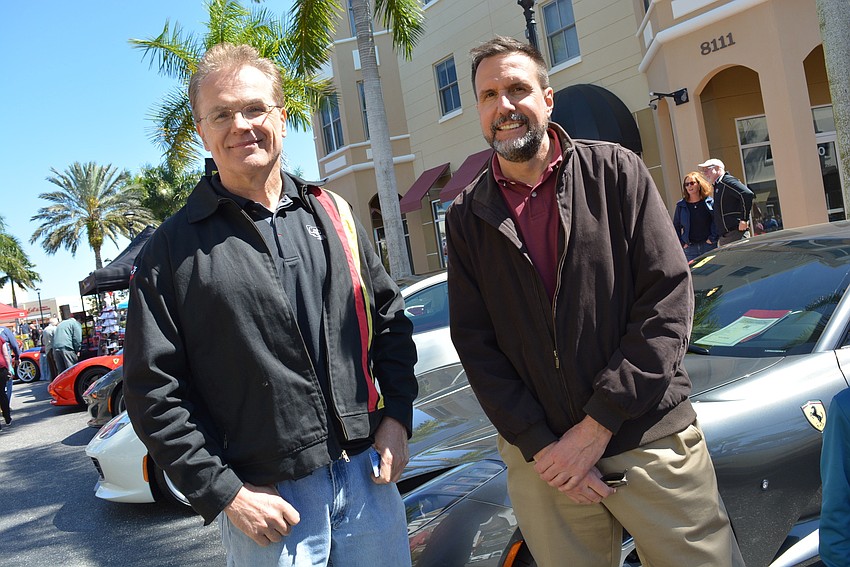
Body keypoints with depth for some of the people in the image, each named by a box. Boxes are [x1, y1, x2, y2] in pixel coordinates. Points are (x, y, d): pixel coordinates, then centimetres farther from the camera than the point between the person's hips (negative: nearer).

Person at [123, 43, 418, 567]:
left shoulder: (332, 213, 8)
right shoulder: (172, 250, -3)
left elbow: (390, 319, 12)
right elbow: (154, 391, -5)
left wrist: (397, 416, 1)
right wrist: (223, 493, -10)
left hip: (369, 470, 4)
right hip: (269, 499, -3)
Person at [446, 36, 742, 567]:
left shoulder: (616, 171, -1)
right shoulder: (467, 216, 4)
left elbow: (670, 300, -7)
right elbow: (474, 342, 2)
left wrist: (596, 424, -12)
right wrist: (539, 444, -8)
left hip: (651, 441, -1)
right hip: (542, 459, 1)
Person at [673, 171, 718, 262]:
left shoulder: (709, 202, 1)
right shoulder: (681, 206, 5)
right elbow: (676, 226, 10)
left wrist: (713, 238, -8)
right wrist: (682, 243, 2)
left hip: (709, 245, -1)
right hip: (690, 248, 1)